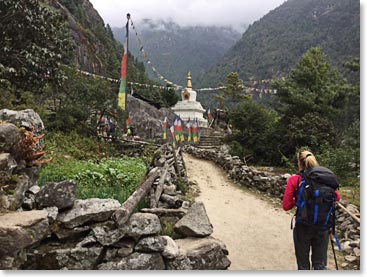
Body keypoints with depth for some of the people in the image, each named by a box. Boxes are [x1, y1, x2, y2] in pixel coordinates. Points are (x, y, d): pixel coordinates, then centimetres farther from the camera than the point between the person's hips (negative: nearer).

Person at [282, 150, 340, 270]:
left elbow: (286, 206, -13)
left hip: (303, 226, -3)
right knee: (320, 265, 19)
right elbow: (337, 197, 7)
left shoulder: (294, 180, -13)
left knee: (303, 265, 16)